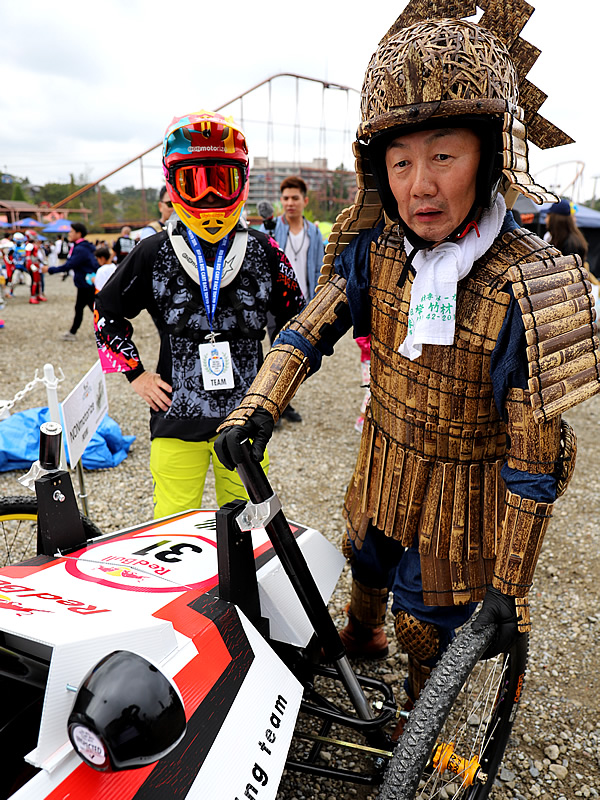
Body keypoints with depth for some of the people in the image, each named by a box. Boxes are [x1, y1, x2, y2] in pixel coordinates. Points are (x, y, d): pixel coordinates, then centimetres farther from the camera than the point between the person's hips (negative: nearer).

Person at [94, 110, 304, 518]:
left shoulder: (263, 252, 0)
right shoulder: (154, 254, -2)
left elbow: (296, 319, 12)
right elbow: (108, 312, 11)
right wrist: (136, 374, 5)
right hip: (177, 421, 0)